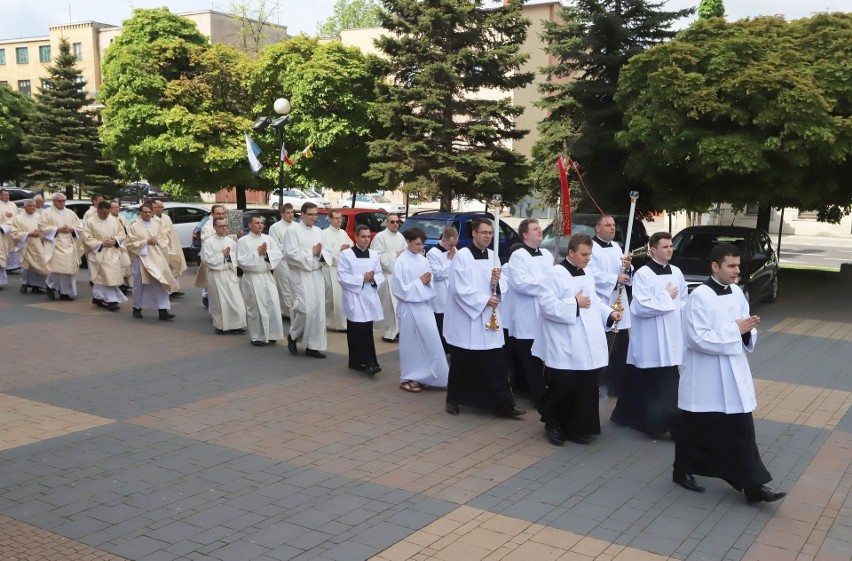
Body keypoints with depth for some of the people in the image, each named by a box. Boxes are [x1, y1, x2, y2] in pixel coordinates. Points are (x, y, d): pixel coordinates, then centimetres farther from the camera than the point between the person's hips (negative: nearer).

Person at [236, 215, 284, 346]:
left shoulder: (267, 239, 8)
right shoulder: (243, 241, -4)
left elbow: (279, 254, 2)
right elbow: (242, 261, -11)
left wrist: (266, 253, -13)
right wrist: (257, 253, -12)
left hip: (267, 276, 4)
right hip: (251, 278, -4)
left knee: (272, 305, 0)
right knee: (255, 308, 0)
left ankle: (270, 335, 12)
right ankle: (257, 337, 10)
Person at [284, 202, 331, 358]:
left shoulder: (319, 231, 13)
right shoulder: (293, 231, -5)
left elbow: (327, 253, 13)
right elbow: (291, 254, -15)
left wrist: (321, 254, -10)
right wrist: (311, 252, -10)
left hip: (318, 274, 6)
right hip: (302, 275, -6)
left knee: (318, 310, 4)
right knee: (306, 309, -13)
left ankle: (313, 346, 10)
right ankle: (292, 336, 12)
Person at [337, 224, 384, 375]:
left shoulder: (374, 255, 11)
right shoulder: (346, 254, -4)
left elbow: (380, 275, 12)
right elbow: (342, 277, -10)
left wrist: (374, 279, -11)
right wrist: (362, 279, -15)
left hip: (370, 298, 5)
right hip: (354, 298, -5)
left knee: (366, 331, 7)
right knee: (360, 333, -9)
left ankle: (357, 362, 18)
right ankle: (369, 363, -12)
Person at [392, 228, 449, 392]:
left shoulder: (423, 260, 8)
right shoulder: (400, 262, -9)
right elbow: (399, 289, -12)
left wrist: (428, 282, -8)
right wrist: (419, 282, -12)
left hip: (424, 305, 6)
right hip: (409, 307, -6)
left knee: (430, 341, 4)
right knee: (410, 343, 2)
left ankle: (423, 377, 14)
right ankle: (407, 378, 13)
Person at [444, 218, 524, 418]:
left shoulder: (492, 256, 8)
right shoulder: (462, 256, -10)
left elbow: (497, 289, 10)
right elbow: (461, 289, -16)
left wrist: (496, 281, -12)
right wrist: (485, 300, -15)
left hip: (488, 318, 5)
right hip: (465, 319, -4)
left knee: (496, 364, -1)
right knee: (461, 364, 9)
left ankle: (503, 405, 1)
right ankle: (453, 400, 26)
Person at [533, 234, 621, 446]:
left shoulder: (587, 276, 16)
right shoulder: (556, 274, -10)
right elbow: (547, 305, -20)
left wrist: (609, 313, 6)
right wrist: (575, 304, -17)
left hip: (588, 346, 7)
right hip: (565, 348, -7)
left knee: (585, 389, 8)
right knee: (563, 388, 0)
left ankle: (578, 428, 20)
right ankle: (553, 425, 20)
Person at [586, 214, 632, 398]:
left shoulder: (617, 247, 16)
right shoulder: (591, 247, -8)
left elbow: (625, 273, 17)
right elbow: (592, 274, -19)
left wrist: (627, 267, -4)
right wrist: (615, 279, -17)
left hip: (619, 304, 8)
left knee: (621, 347, 9)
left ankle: (617, 385, 19)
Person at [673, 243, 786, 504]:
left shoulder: (737, 293, 7)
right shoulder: (700, 296, -16)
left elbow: (744, 334, 15)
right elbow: (698, 339, -22)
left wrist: (748, 330, -8)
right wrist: (735, 330, -20)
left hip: (734, 372, 6)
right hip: (704, 377, -6)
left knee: (742, 430, 5)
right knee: (695, 429, 9)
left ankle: (753, 485, 9)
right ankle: (683, 471, 28)